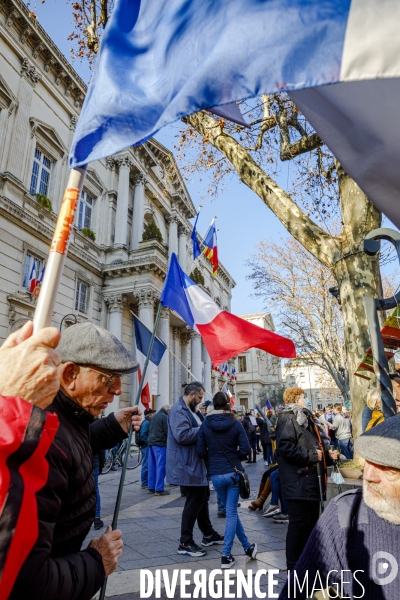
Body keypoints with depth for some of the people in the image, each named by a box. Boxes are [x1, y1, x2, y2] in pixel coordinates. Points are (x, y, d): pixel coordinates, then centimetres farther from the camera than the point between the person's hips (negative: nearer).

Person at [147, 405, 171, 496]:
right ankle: (159, 489, -4)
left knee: (152, 466, 11)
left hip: (151, 443, 9)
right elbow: (167, 431, -12)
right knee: (160, 466, -5)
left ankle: (151, 488, 15)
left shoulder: (154, 417, 17)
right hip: (160, 443, -8)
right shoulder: (165, 417, -9)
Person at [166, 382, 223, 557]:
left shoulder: (190, 410, 14)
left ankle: (208, 535, 35)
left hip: (196, 464, 11)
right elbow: (182, 435, -32)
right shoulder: (179, 410, -21)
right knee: (194, 501, -2)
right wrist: (203, 429, -21)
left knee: (202, 498, 20)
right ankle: (185, 543, 12)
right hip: (188, 466, -11)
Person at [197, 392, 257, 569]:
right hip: (233, 472, -2)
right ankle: (226, 556, 10)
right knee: (231, 512, 9)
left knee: (231, 511, 19)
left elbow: (201, 450, -7)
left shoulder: (205, 425, -7)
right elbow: (245, 449, -11)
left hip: (215, 474, 2)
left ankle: (247, 547, 30)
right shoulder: (235, 424, -9)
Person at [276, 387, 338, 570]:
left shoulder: (306, 418, 21)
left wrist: (327, 455, 10)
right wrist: (311, 455, -20)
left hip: (311, 481, 10)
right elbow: (285, 447, -25)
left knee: (312, 523, 18)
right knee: (299, 524, -3)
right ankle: (294, 566, 10)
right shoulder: (288, 418, -13)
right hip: (298, 483, -10)